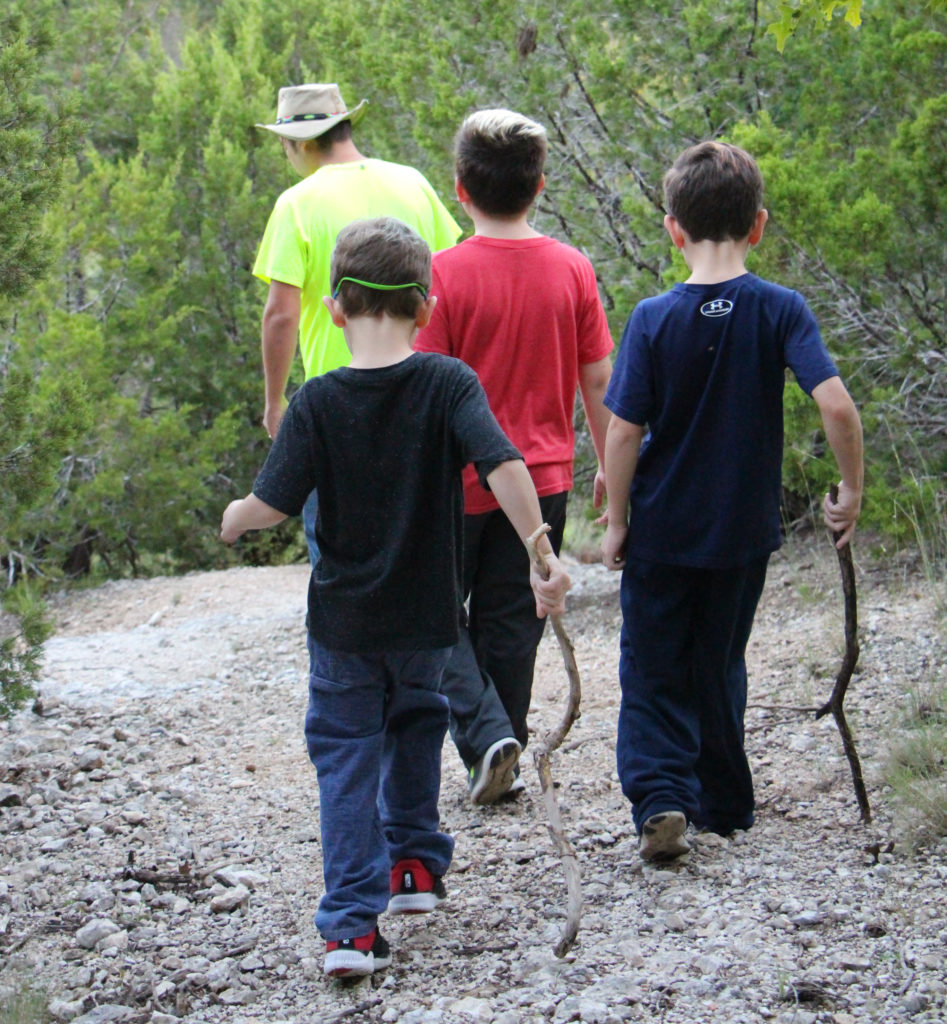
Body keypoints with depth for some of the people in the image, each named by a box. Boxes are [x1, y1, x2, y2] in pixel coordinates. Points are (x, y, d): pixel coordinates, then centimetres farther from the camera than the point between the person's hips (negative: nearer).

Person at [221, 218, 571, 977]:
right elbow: (504, 466, -22)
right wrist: (544, 556, -19)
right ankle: (415, 864, 36)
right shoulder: (448, 383, -11)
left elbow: (274, 504, -13)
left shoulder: (318, 403, -12)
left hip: (344, 616, -2)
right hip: (426, 614, 2)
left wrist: (234, 519, 9)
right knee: (414, 723, 28)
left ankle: (354, 924, -3)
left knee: (346, 756, 6)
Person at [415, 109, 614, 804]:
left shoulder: (445, 273, -13)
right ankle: (504, 760, 19)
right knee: (511, 623, 14)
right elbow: (599, 381, 3)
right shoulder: (573, 269, -2)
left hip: (459, 480, -3)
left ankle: (486, 735, -6)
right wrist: (610, 465, 16)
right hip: (543, 479, 4)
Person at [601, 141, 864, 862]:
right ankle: (725, 805, 28)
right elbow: (836, 403, -20)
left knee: (653, 673, 9)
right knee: (719, 669, 19)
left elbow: (624, 431, -11)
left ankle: (660, 797, -9)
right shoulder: (781, 311, -9)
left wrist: (617, 522, 0)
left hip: (661, 532, -2)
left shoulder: (655, 319, -11)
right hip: (743, 532, 2)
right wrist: (852, 490, -7)